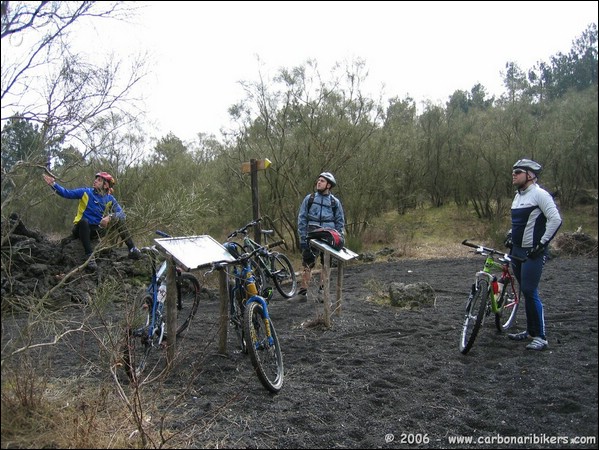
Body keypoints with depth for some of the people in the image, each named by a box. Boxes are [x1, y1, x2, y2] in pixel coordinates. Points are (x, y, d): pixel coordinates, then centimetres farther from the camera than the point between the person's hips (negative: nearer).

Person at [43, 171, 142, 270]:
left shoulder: (110, 199, -1)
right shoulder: (85, 192, -4)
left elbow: (121, 213, -9)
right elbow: (67, 193, -11)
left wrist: (109, 217, -28)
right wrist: (53, 184, -26)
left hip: (97, 231, 2)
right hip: (82, 228, -2)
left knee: (118, 219, -14)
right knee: (84, 221, -36)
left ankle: (132, 249, -16)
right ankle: (89, 256, -38)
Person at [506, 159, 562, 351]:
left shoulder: (539, 194, -13)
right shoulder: (518, 195, 14)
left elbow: (556, 219, -19)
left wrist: (542, 243, -18)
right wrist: (511, 234, 16)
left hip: (533, 253, -9)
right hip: (517, 251, 9)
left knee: (530, 292, -8)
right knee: (525, 291, 13)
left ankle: (540, 337, 2)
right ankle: (531, 331, 24)